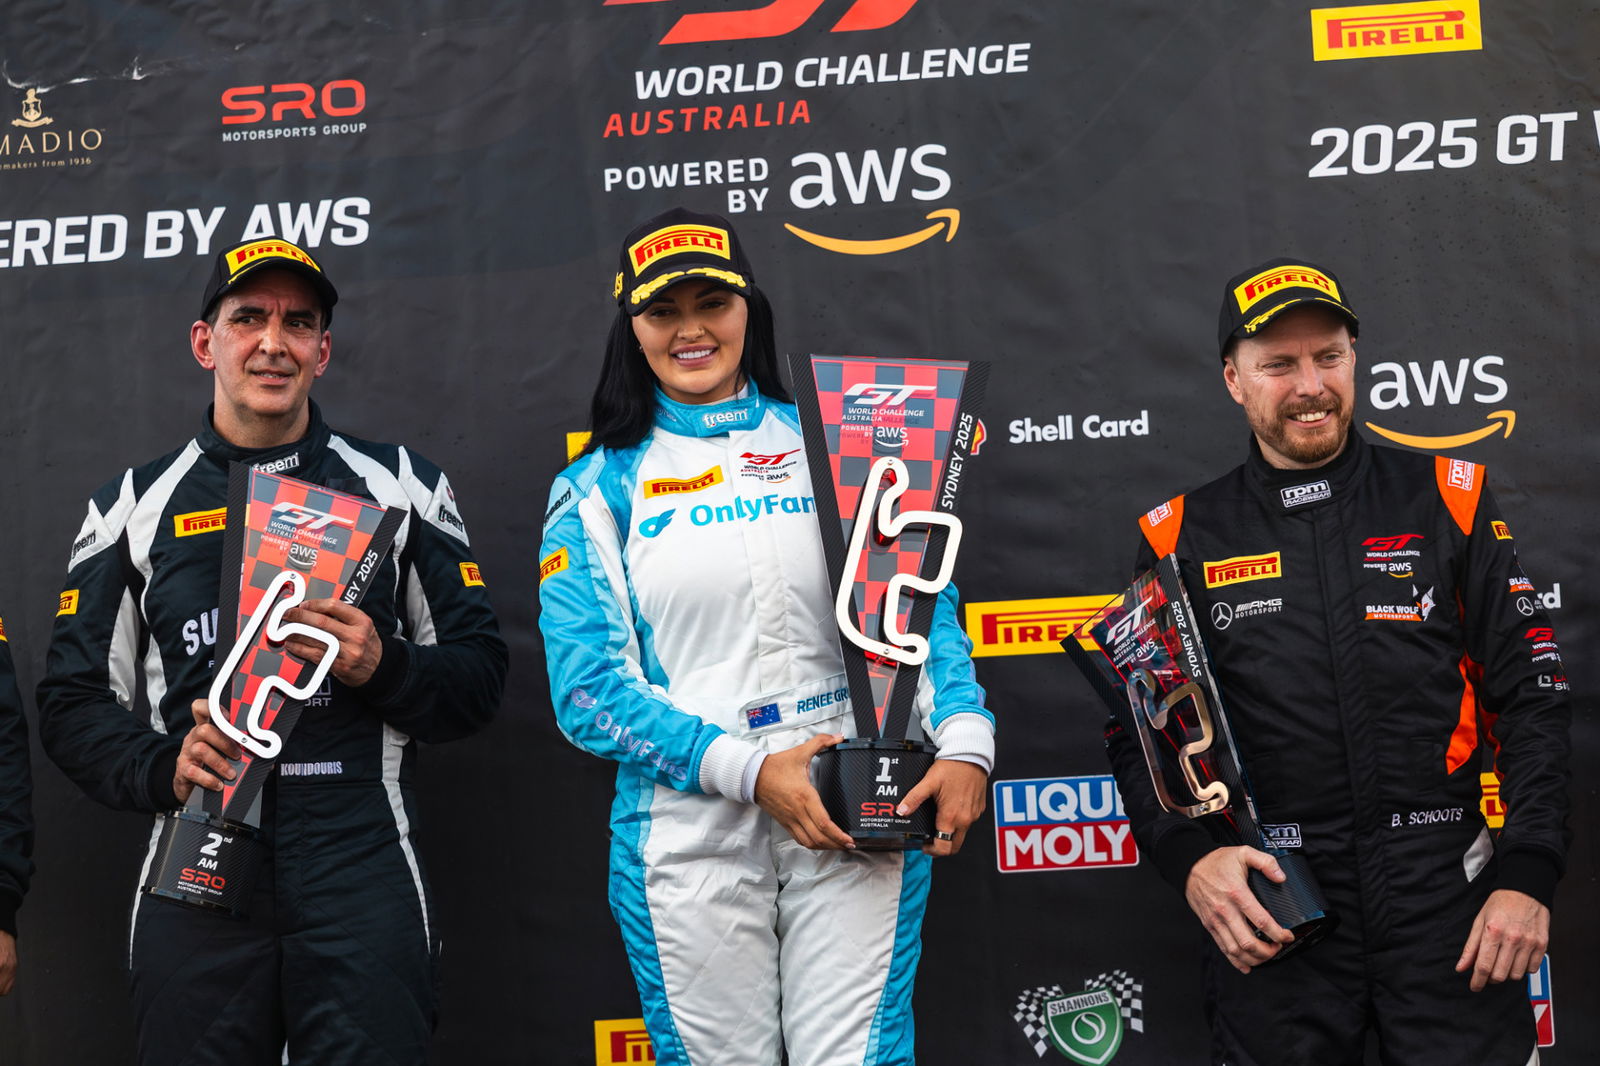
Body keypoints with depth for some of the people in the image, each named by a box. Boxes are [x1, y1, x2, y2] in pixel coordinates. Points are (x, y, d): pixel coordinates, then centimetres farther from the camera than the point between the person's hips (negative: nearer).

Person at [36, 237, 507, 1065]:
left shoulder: (399, 486, 10)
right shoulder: (134, 506, 11)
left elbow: (478, 676, 8)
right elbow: (74, 704, 10)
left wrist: (384, 667, -12)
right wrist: (164, 767, -9)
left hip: (362, 876, 0)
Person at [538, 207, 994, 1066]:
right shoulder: (596, 490, 5)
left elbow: (921, 609, 5)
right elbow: (589, 688, -4)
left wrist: (965, 741, -13)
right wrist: (749, 769, -15)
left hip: (862, 808, 1)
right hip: (692, 826, 0)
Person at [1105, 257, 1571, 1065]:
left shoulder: (1446, 501, 5)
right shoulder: (1183, 538, 6)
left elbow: (1530, 698, 3)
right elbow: (1138, 732, 7)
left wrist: (1526, 877, -6)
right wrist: (1189, 857, -9)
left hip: (1447, 887, 0)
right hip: (1269, 902, 0)